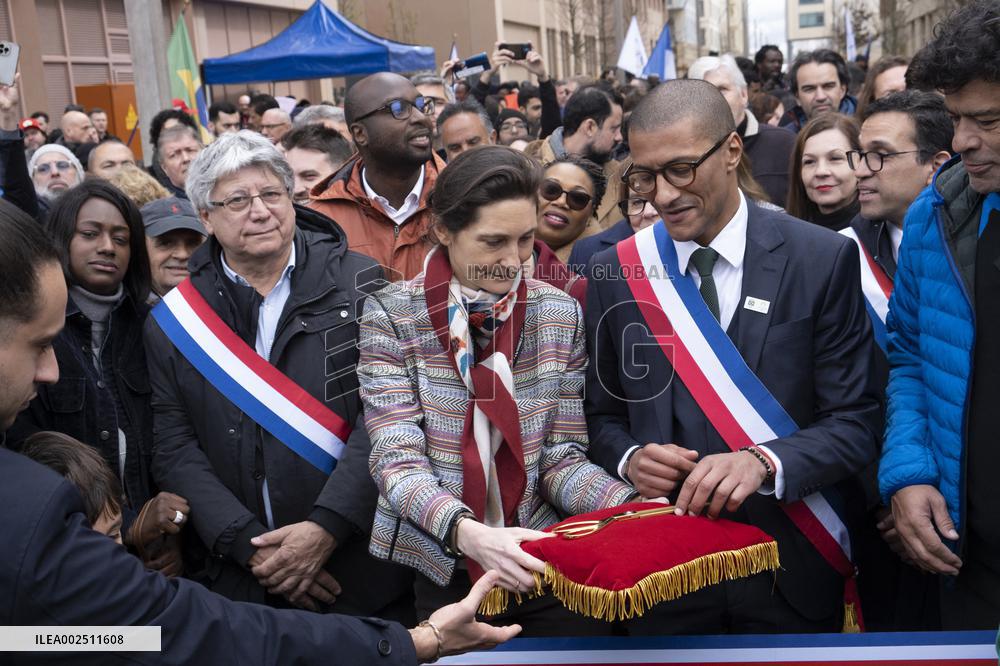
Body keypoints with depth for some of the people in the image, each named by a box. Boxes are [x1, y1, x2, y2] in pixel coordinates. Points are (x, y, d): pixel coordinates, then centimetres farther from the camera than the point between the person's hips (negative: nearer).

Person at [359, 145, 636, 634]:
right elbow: (399, 461, -16)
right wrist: (469, 534, -32)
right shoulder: (393, 314, -9)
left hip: (540, 562, 2)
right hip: (436, 566, -2)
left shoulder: (560, 314, 0)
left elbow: (562, 457, -1)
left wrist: (631, 508, -18)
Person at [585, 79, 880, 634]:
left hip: (790, 567, -1)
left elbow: (856, 421, -9)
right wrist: (629, 458, -14)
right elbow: (602, 414, 7)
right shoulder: (615, 272, -2)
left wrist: (763, 462, -26)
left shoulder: (823, 261, -9)